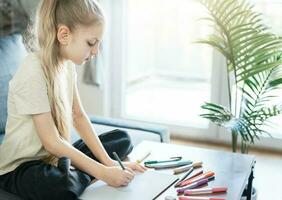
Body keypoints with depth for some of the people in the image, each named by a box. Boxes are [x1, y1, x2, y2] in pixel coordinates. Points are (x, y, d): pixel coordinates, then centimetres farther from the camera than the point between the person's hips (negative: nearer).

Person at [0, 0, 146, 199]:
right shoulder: (33, 72, -25)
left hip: (56, 156, 8)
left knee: (122, 139, 11)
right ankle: (77, 174, -5)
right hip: (20, 167, -8)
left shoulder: (67, 64, 0)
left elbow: (78, 116, 1)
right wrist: (103, 173, -27)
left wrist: (108, 162, -9)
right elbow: (51, 142, -26)